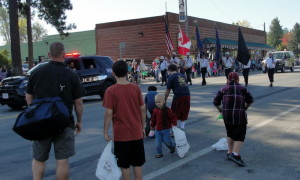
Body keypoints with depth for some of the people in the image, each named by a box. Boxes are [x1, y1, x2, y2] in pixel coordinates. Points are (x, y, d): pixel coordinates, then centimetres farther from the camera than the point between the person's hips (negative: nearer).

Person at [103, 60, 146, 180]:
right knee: (138, 163, 13)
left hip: (121, 134, -3)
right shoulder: (136, 88, -2)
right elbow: (143, 109, 2)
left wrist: (105, 132, -3)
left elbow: (109, 113, -12)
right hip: (137, 132, 3)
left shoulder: (110, 91, -10)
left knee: (124, 165, 9)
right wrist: (143, 127, 13)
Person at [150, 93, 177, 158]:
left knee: (167, 141, 1)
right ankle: (159, 153, 18)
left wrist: (174, 124, -20)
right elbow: (153, 119, 13)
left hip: (166, 129, -3)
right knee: (158, 143, 4)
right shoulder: (155, 110, 1)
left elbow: (173, 117, -9)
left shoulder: (167, 110, -13)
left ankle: (172, 146, 32)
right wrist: (152, 125, 21)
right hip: (158, 130, 4)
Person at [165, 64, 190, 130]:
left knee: (174, 115, 8)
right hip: (187, 95, 5)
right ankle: (182, 129, 17)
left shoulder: (171, 77, 1)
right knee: (184, 114, 16)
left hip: (178, 96, -5)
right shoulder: (182, 75, 18)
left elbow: (168, 90, 0)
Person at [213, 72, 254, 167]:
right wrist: (245, 108, 23)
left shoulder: (224, 89, 11)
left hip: (226, 114, 3)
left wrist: (220, 109, 25)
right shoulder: (242, 88, 7)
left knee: (230, 133, 19)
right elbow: (250, 100, 7)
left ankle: (230, 152, 23)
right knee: (240, 134, -1)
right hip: (239, 114, -3)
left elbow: (216, 102, 9)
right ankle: (235, 154, -14)